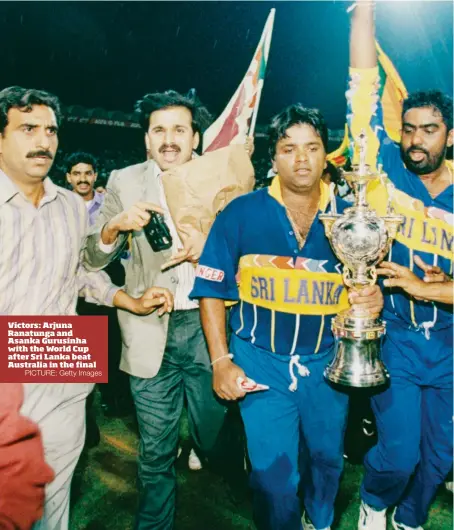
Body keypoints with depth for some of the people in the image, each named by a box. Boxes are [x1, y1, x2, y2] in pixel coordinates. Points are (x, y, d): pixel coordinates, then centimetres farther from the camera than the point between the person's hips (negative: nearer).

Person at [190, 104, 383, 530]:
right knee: (274, 474, 4)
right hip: (262, 361, -2)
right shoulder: (241, 213, -8)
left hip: (327, 361, 3)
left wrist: (373, 299, -18)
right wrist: (221, 361, -9)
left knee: (327, 459, 23)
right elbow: (212, 289, -5)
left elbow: (371, 285, 6)